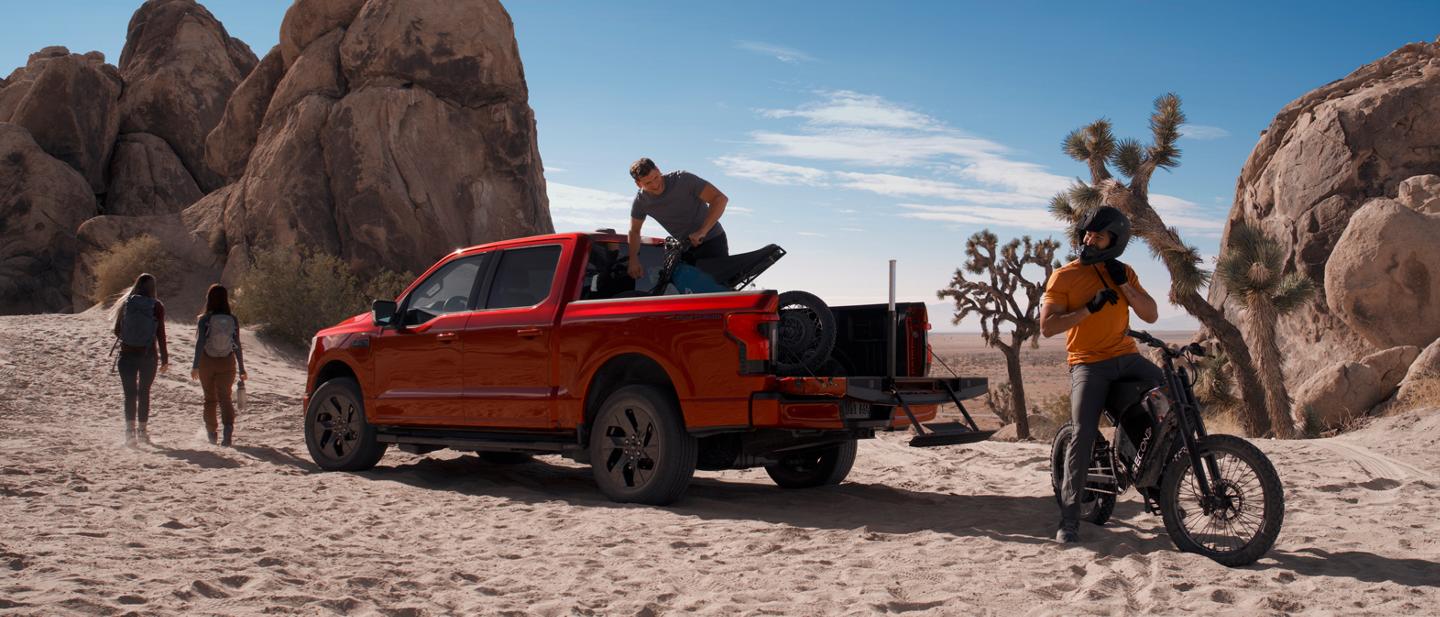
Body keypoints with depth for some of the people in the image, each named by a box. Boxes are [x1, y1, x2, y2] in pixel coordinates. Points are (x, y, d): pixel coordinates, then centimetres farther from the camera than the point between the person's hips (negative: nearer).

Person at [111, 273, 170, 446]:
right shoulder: (157, 307, -6)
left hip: (127, 354, 0)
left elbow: (117, 331, 5)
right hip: (148, 355, 0)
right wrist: (164, 358, -1)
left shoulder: (126, 304, -1)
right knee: (144, 393, 12)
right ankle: (142, 430, 15)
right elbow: (161, 335, -6)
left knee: (130, 394, 2)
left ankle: (130, 430, -7)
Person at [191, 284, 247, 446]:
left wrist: (195, 366, -13)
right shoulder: (233, 320, -2)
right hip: (227, 363, 1)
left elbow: (200, 342, -15)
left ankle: (211, 433, 23)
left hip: (207, 363, -1)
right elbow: (237, 346, 0)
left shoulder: (203, 319, -8)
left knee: (210, 398, 14)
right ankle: (228, 426, -26)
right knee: (225, 397, 0)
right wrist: (241, 369, 5)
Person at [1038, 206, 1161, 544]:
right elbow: (1047, 326, -9)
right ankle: (1069, 518, -13)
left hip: (1127, 356, 5)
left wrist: (1124, 285, -7)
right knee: (1083, 435, -17)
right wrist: (1090, 307, -17)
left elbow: (1150, 315, 7)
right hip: (1088, 363, -4)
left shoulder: (1123, 273, 12)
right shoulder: (1063, 276, -1)